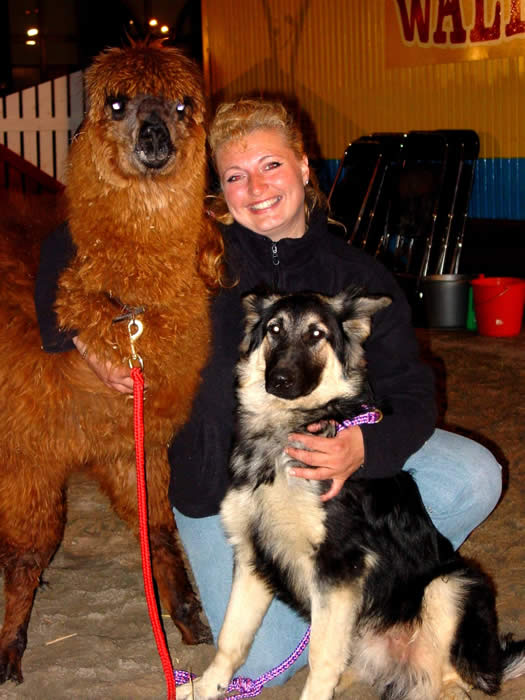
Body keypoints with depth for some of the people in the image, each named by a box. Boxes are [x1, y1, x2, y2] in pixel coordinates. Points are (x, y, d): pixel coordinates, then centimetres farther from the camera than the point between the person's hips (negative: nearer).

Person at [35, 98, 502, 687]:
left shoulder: (355, 274, -5)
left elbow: (410, 391, -10)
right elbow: (67, 249, 1)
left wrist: (365, 448, -31)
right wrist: (85, 338, -12)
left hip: (321, 455, 2)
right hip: (217, 479, -1)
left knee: (472, 478, -20)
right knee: (260, 661, -13)